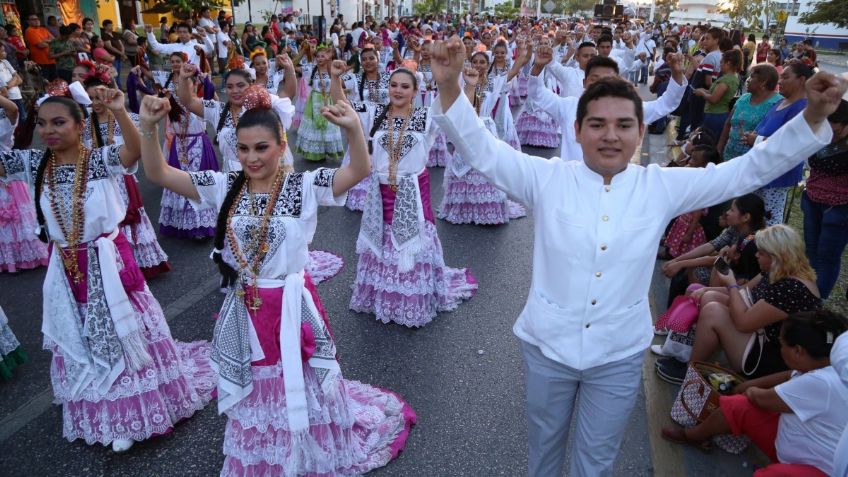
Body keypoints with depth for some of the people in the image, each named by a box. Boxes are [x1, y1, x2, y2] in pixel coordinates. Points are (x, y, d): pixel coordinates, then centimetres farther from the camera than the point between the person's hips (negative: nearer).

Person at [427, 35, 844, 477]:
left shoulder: (662, 187, -5)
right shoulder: (547, 178, -9)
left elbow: (749, 170, -1)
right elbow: (481, 150, -14)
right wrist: (450, 86, -29)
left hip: (619, 355, 1)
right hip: (547, 345, 0)